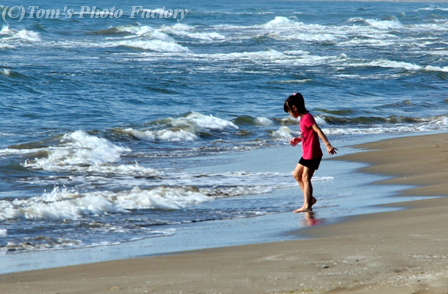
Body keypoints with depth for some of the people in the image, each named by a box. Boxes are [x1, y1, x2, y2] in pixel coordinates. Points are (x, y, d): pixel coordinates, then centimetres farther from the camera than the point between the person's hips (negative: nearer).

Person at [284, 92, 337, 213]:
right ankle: (310, 198, 21)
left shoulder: (307, 118, -18)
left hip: (313, 154, -10)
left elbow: (318, 131, -25)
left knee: (305, 178, -7)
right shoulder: (303, 118, 12)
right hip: (306, 154, 10)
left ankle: (307, 205, -5)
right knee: (296, 174, 16)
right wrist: (298, 139, 18)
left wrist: (328, 145, -32)